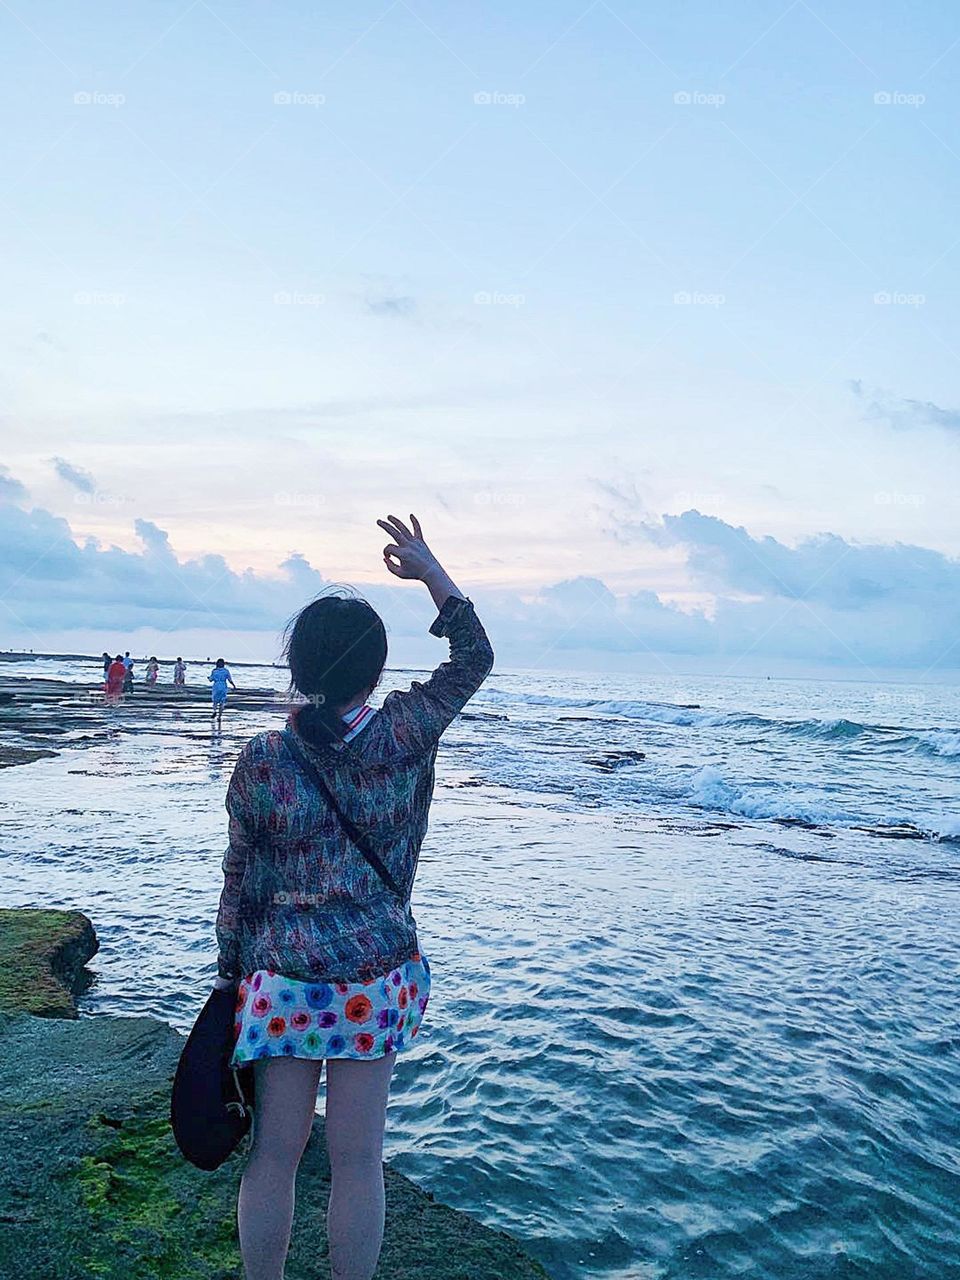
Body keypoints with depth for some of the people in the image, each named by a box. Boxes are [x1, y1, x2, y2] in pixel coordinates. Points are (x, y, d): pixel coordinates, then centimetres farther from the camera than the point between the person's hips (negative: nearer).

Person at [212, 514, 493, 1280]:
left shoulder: (261, 760, -10)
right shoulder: (406, 734, -11)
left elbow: (242, 881, -2)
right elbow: (475, 657, 4)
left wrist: (230, 973, 11)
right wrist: (429, 569, 11)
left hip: (284, 979, 0)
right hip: (377, 976, 0)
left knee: (274, 1154, 15)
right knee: (358, 1159, 13)